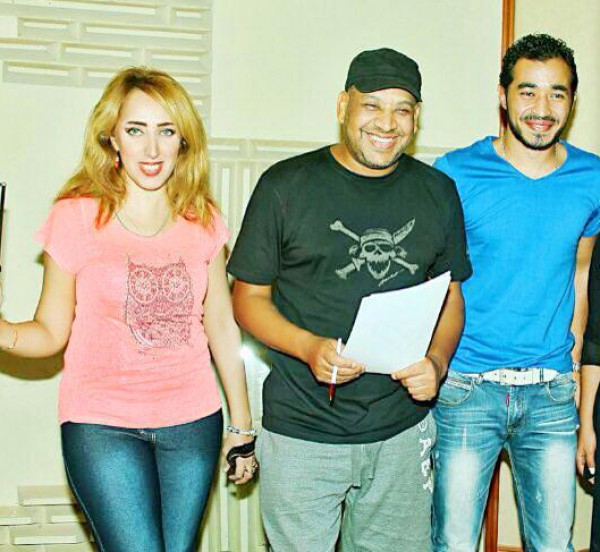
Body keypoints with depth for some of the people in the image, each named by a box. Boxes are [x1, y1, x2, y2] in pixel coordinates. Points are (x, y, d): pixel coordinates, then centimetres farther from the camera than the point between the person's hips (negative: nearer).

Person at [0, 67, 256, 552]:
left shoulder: (203, 221, 4)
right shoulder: (76, 217, -6)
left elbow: (221, 325, 10)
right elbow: (52, 331, -3)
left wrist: (242, 425, 13)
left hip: (193, 424, 3)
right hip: (102, 425, -3)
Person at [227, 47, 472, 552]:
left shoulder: (438, 193, 5)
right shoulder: (285, 186, -4)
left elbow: (450, 294, 12)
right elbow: (249, 295, -2)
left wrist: (437, 360, -8)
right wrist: (309, 347, -19)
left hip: (402, 433, 3)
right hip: (302, 434, -2)